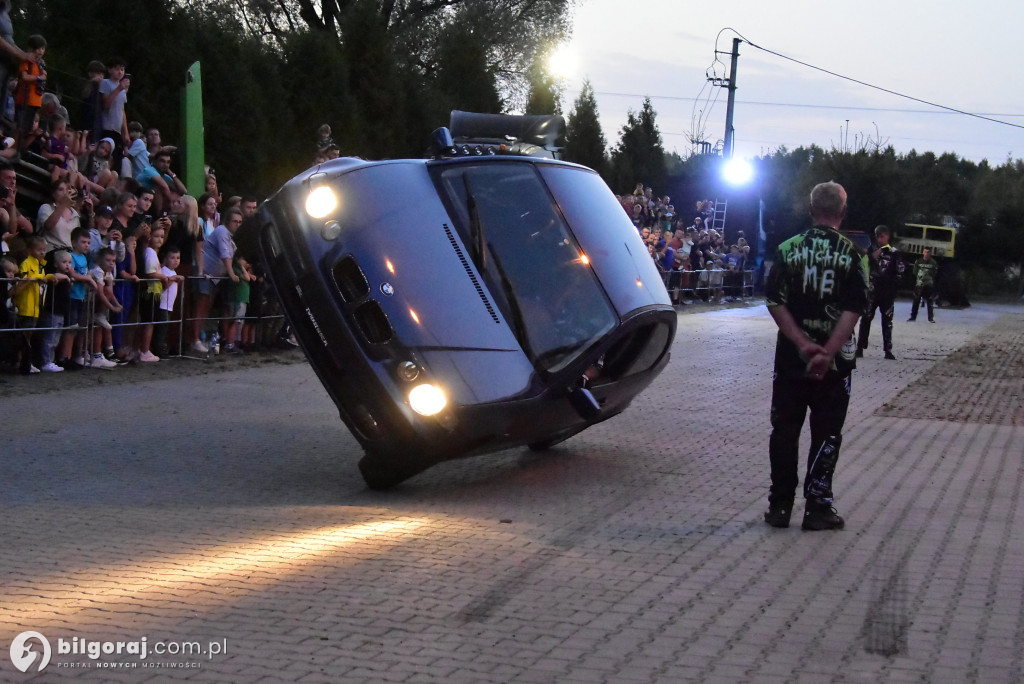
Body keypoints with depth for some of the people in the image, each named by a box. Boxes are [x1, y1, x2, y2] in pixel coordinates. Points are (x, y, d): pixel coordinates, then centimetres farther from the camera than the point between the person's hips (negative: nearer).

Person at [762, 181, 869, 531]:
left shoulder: (788, 249, 0)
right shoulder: (853, 254, -5)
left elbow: (774, 302, -5)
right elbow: (853, 310, -12)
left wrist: (801, 343, -8)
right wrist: (827, 352, -15)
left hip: (790, 357, 2)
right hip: (835, 359, -1)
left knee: (784, 431, 10)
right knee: (826, 433, 8)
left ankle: (780, 505, 13)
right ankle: (817, 507, 8)